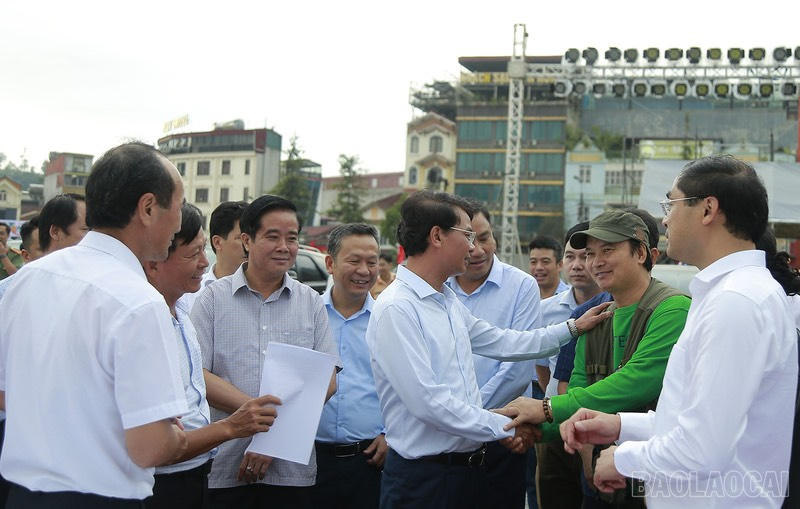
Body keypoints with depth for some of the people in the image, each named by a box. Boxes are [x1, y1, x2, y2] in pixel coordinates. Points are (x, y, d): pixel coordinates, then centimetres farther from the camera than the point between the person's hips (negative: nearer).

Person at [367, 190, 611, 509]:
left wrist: (573, 327, 22)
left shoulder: (447, 300, 10)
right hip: (422, 476, -8)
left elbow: (502, 343, 21)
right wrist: (503, 427, -15)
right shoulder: (396, 309, -18)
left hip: (464, 468, 8)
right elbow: (428, 402, -23)